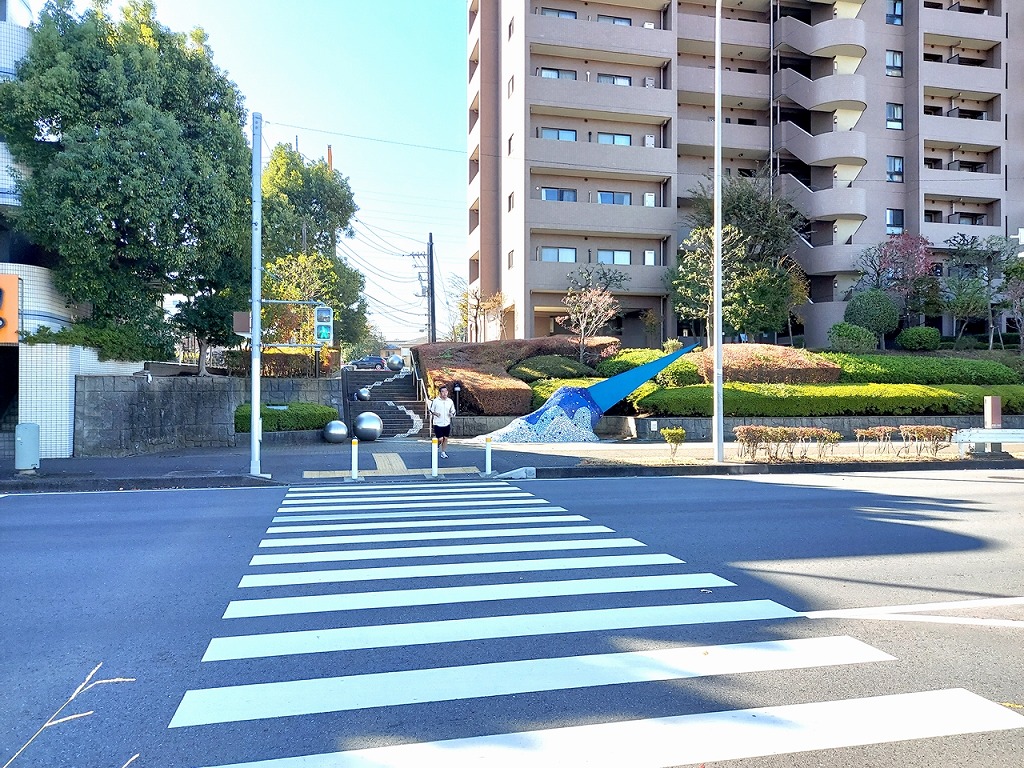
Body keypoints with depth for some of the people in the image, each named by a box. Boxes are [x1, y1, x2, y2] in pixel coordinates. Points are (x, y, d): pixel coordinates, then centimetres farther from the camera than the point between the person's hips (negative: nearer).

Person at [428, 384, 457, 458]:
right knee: (440, 439, -6)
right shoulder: (435, 401, -6)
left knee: (445, 438, 8)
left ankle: (443, 452, 22)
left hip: (447, 424, 3)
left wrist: (452, 414, -11)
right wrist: (435, 413, -18)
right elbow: (431, 410, 2)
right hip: (438, 424, -3)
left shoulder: (450, 401, 3)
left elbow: (453, 412, 12)